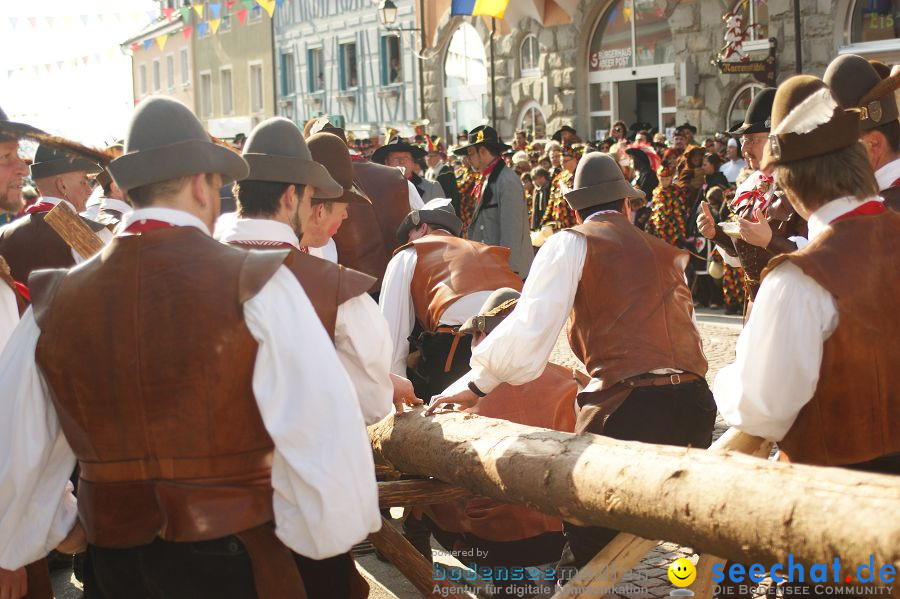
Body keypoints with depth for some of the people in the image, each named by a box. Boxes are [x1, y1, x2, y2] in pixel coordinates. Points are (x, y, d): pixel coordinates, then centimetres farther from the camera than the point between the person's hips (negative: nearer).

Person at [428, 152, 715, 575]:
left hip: (629, 405, -6)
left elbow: (530, 326, -2)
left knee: (587, 532, 3)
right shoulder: (665, 253, 24)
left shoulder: (574, 243, 7)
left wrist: (476, 383, 6)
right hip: (696, 401, 6)